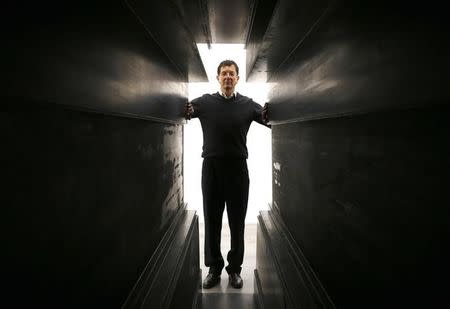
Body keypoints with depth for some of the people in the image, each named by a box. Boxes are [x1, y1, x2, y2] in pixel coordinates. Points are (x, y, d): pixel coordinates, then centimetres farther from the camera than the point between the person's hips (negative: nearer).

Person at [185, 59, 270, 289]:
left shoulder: (248, 104, 4)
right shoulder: (205, 102, 4)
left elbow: (269, 119, -4)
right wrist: (185, 110, -32)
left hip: (237, 169, 0)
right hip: (211, 168, 0)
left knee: (237, 222, 7)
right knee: (211, 221, 8)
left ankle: (235, 269, 24)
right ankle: (214, 268, 24)